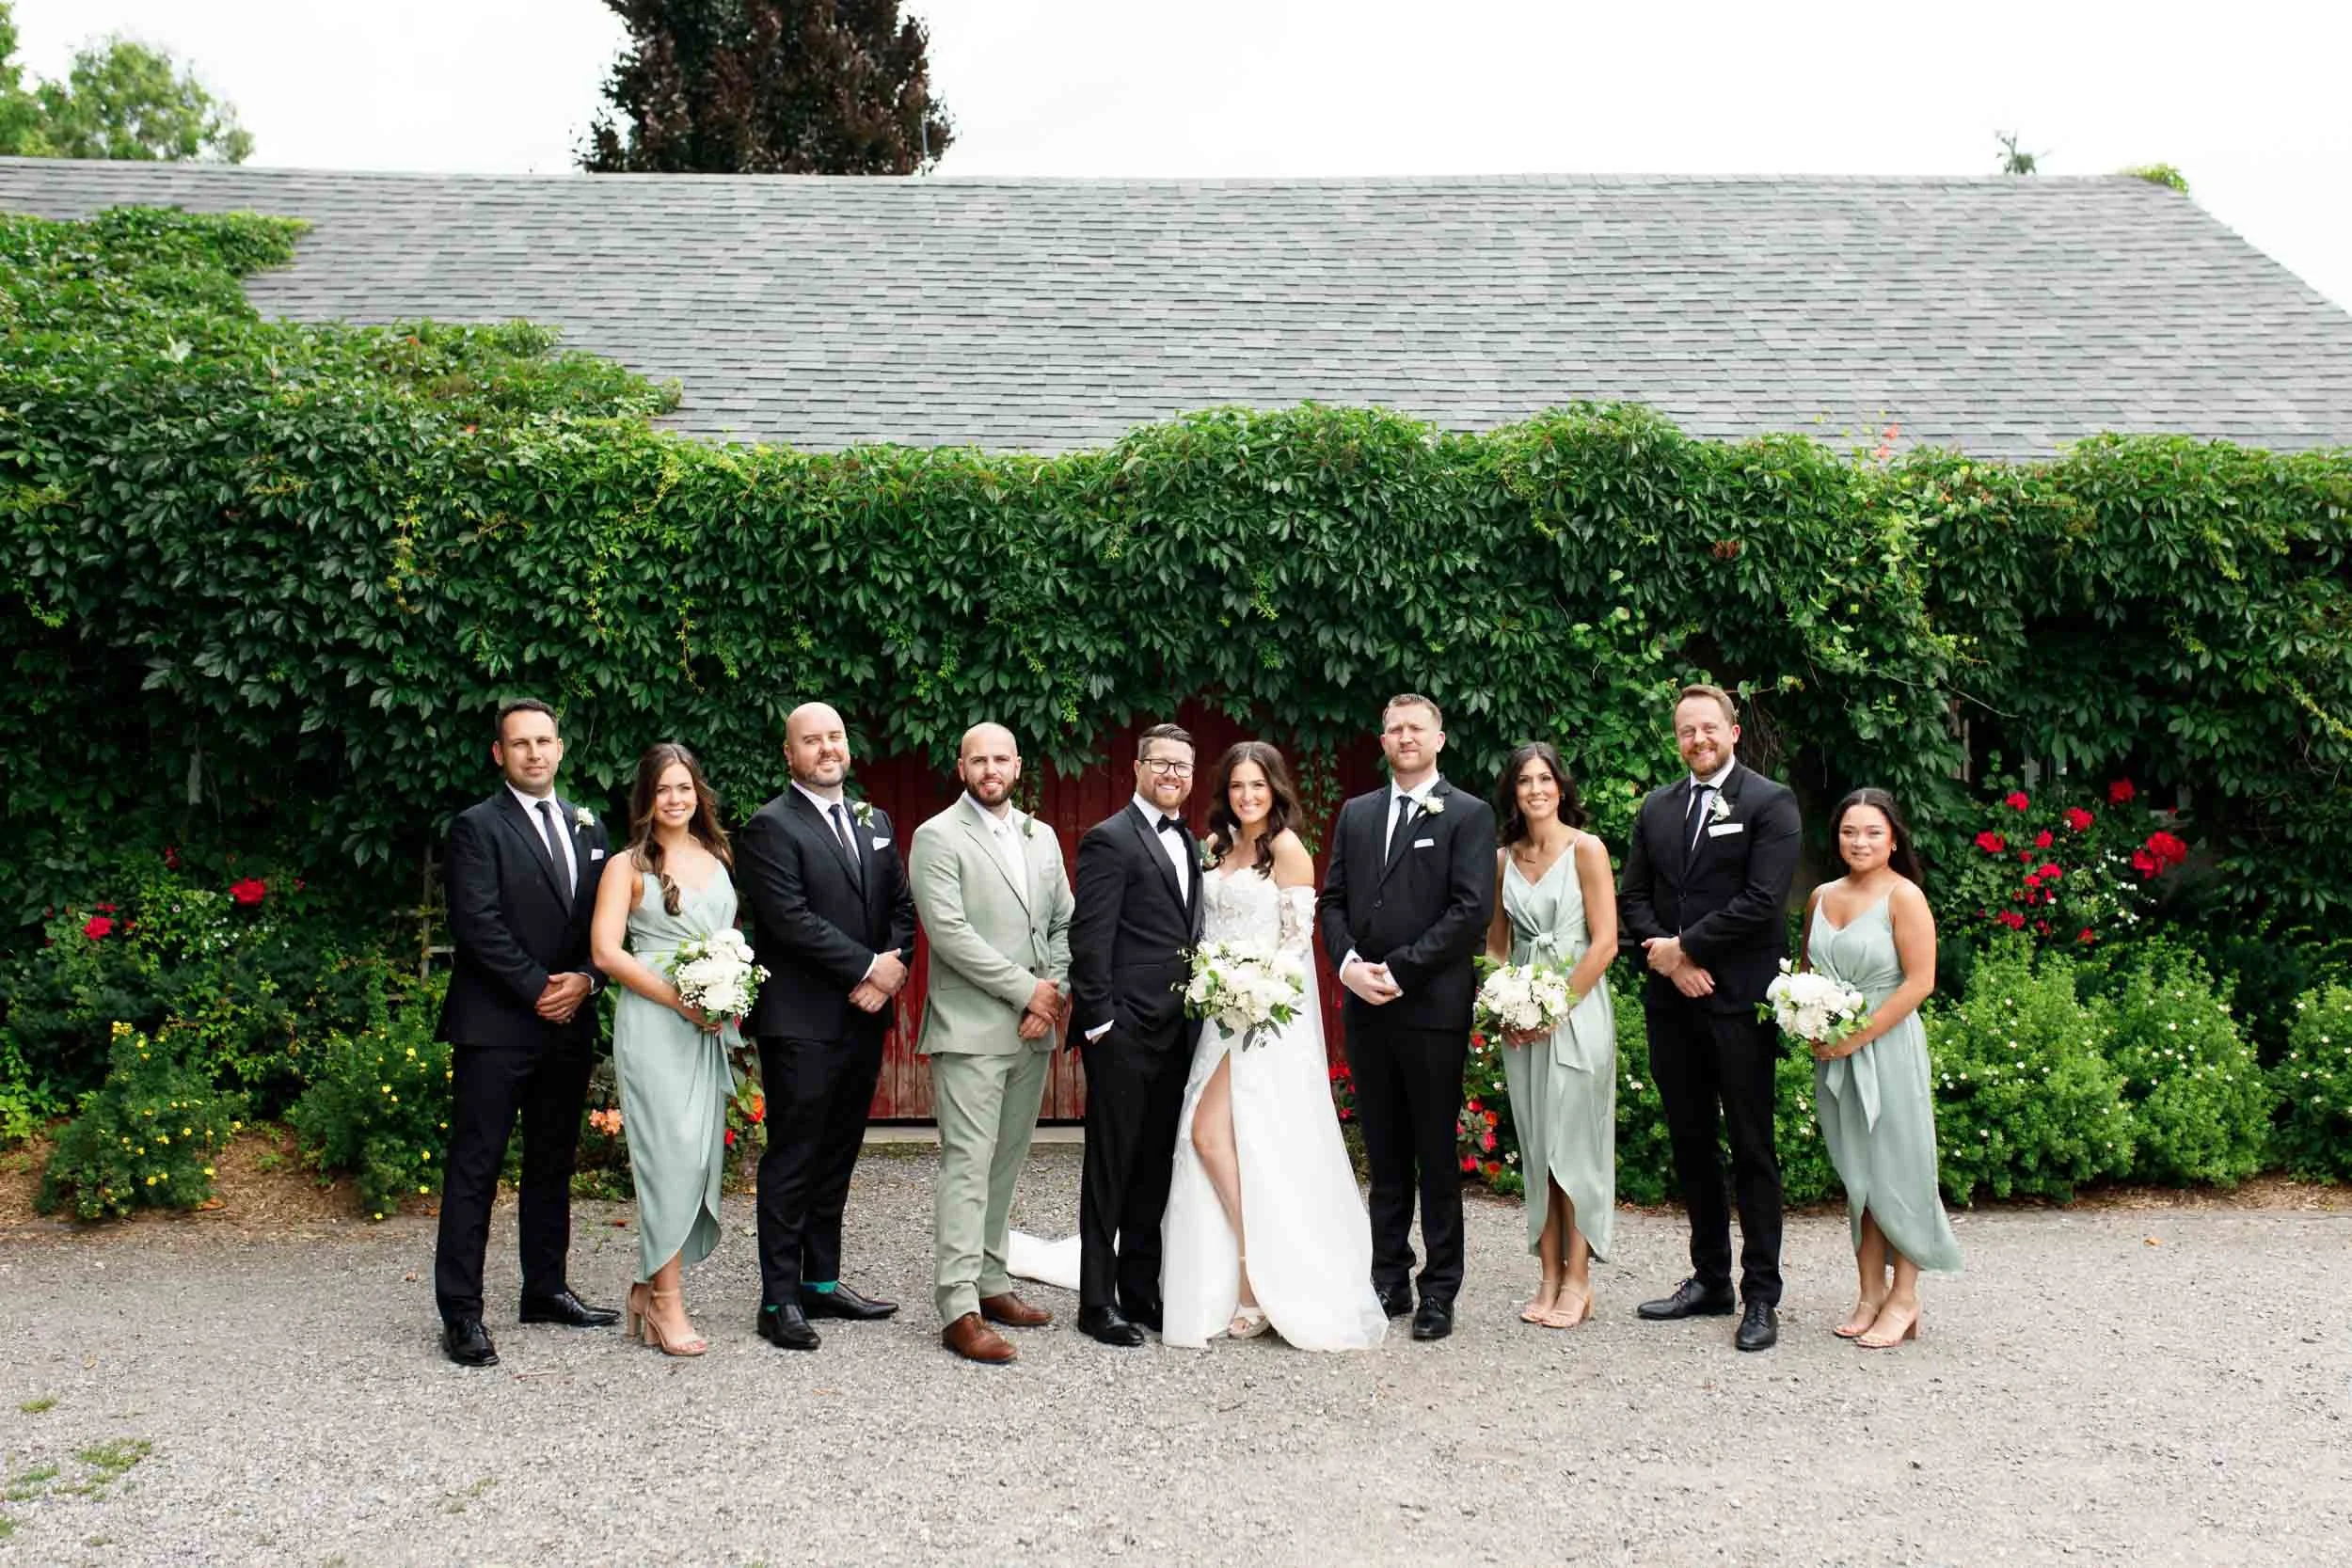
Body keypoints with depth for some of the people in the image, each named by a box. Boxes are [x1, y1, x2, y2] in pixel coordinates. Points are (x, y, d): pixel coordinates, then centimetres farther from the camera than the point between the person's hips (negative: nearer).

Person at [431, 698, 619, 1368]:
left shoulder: (587, 826, 15)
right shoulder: (477, 827, -3)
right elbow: (478, 924, -12)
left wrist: (584, 979, -4)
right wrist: (539, 988, -14)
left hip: (570, 1022, 6)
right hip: (496, 1026, -6)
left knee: (553, 1164, 13)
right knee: (474, 1168, -3)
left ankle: (546, 1289, 23)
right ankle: (461, 1312, 1)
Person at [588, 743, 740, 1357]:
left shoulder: (719, 856, 15)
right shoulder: (627, 866, 0)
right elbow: (606, 951, -8)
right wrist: (679, 998, -14)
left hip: (714, 1024, 5)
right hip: (652, 1021, -5)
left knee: (701, 1154, 4)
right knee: (672, 1152, -8)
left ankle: (648, 1289, 16)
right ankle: (668, 1303, -1)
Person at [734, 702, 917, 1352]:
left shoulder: (875, 822, 15)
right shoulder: (771, 827, -7)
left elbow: (902, 906, 12)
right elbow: (791, 919, -17)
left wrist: (894, 968, -6)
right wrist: (869, 966, -16)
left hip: (865, 1016, 7)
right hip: (801, 1023, -7)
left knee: (837, 1158, 14)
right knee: (792, 1160, -1)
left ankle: (822, 1282, 24)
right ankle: (780, 1298, 7)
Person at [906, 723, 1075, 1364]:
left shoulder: (1041, 837, 15)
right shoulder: (938, 837, -5)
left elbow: (1064, 923, 14)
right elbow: (948, 932, -14)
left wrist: (1055, 996, -2)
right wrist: (1028, 990, -13)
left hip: (1034, 1029, 6)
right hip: (970, 1029, -6)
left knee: (1006, 1163, 12)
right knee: (968, 1166, -8)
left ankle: (989, 1282, 22)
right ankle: (959, 1311, -7)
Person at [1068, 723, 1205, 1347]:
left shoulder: (1192, 846, 16)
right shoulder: (1110, 839, -8)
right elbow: (1089, 938, -13)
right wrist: (1098, 1021, -16)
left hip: (1176, 1032, 7)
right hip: (1124, 1032, -7)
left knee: (1156, 1167, 13)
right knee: (1111, 1167, 0)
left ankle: (1141, 1291, 23)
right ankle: (1097, 1302, 9)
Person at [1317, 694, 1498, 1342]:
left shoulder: (1469, 815, -2)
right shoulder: (1355, 814, 14)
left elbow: (1472, 911, -11)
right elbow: (1332, 900, 12)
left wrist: (1397, 971, -14)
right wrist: (1349, 963, -7)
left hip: (1432, 1007, -5)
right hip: (1366, 1008, 5)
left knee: (1437, 1156, 3)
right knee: (1384, 1155, 12)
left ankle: (1439, 1291, 12)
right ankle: (1389, 1280, 20)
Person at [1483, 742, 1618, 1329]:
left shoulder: (1586, 849, -5)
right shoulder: (1504, 858, 10)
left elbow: (1604, 942, -10)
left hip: (1577, 1009, -5)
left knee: (1574, 1144, -2)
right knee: (1536, 1147, 7)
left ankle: (1577, 1281, 7)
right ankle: (1549, 1277, 13)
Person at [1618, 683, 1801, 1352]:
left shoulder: (1769, 803, -4)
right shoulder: (1657, 807, 13)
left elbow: (1762, 901, -14)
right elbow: (1632, 897, 11)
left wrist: (1684, 946, -11)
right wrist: (1666, 956, -6)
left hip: (1738, 1001, -5)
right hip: (1672, 999, 6)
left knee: (1752, 1150, 1)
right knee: (1691, 1145, 12)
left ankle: (1762, 1296, 8)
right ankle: (1709, 1280, 23)